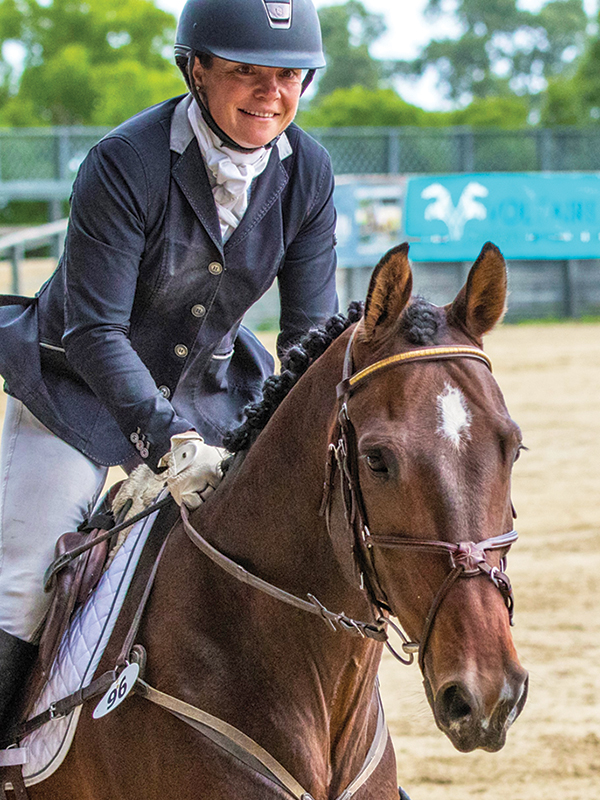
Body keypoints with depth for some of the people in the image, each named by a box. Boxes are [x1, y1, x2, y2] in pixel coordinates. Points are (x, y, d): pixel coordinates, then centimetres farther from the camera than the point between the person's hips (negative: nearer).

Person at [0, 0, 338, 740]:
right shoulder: (124, 165, -27)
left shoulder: (307, 172, -12)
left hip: (206, 389, 4)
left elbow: (312, 331, -8)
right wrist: (170, 443, -40)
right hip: (76, 390, -4)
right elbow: (93, 331, -28)